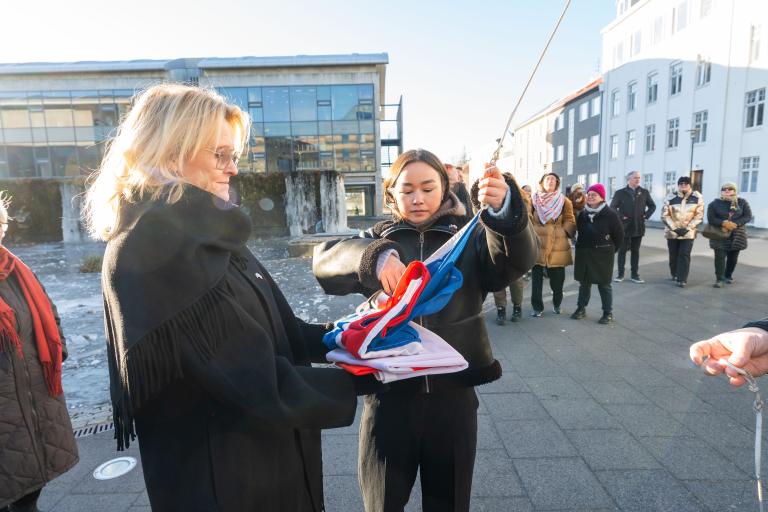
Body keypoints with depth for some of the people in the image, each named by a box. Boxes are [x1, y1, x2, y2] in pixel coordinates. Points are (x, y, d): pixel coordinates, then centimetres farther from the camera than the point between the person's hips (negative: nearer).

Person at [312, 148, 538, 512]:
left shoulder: (468, 239, 2)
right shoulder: (378, 239, 2)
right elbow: (324, 260, -14)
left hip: (453, 396, 0)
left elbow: (518, 258, -16)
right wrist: (374, 256, -34)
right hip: (388, 396, 0)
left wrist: (505, 208, -37)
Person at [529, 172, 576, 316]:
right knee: (536, 277, 4)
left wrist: (564, 233, -7)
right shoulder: (534, 199, 6)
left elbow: (569, 221, 4)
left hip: (557, 246, 0)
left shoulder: (564, 201, 5)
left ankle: (557, 304, 30)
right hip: (537, 244, 0)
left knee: (557, 277, 7)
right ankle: (537, 306, 16)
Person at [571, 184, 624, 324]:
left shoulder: (610, 214, -11)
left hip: (602, 256, -4)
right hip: (583, 254, 4)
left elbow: (619, 235, -3)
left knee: (604, 284, 5)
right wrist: (581, 245, 11)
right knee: (584, 283, 13)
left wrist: (611, 249, 1)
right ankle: (581, 308, 24)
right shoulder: (583, 213, 3)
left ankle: (608, 312, 16)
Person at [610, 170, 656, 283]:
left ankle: (634, 275, 15)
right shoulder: (620, 193, -3)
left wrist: (646, 215, 1)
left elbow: (652, 206, 15)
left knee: (635, 251, 9)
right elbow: (613, 207, -5)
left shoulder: (644, 192, 7)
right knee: (622, 250, 3)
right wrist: (621, 217, -13)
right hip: (624, 227, -3)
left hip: (638, 227, 3)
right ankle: (620, 274, 11)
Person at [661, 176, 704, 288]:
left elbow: (699, 216, -3)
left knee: (684, 255, -8)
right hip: (672, 232, 1)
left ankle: (682, 279, -5)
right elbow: (664, 215, -4)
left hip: (688, 232, -1)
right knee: (673, 255, 10)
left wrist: (687, 228, -13)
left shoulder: (697, 198, -3)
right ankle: (675, 274, 31)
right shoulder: (670, 198, -3)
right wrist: (674, 228, -13)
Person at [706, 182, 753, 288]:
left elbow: (748, 216, -3)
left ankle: (728, 276, 28)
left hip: (737, 235, 2)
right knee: (720, 257, -10)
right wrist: (724, 223, -24)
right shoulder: (715, 203, -1)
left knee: (733, 257, 10)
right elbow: (711, 219, -7)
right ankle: (719, 279, -8)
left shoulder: (742, 202, 4)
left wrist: (734, 224, -20)